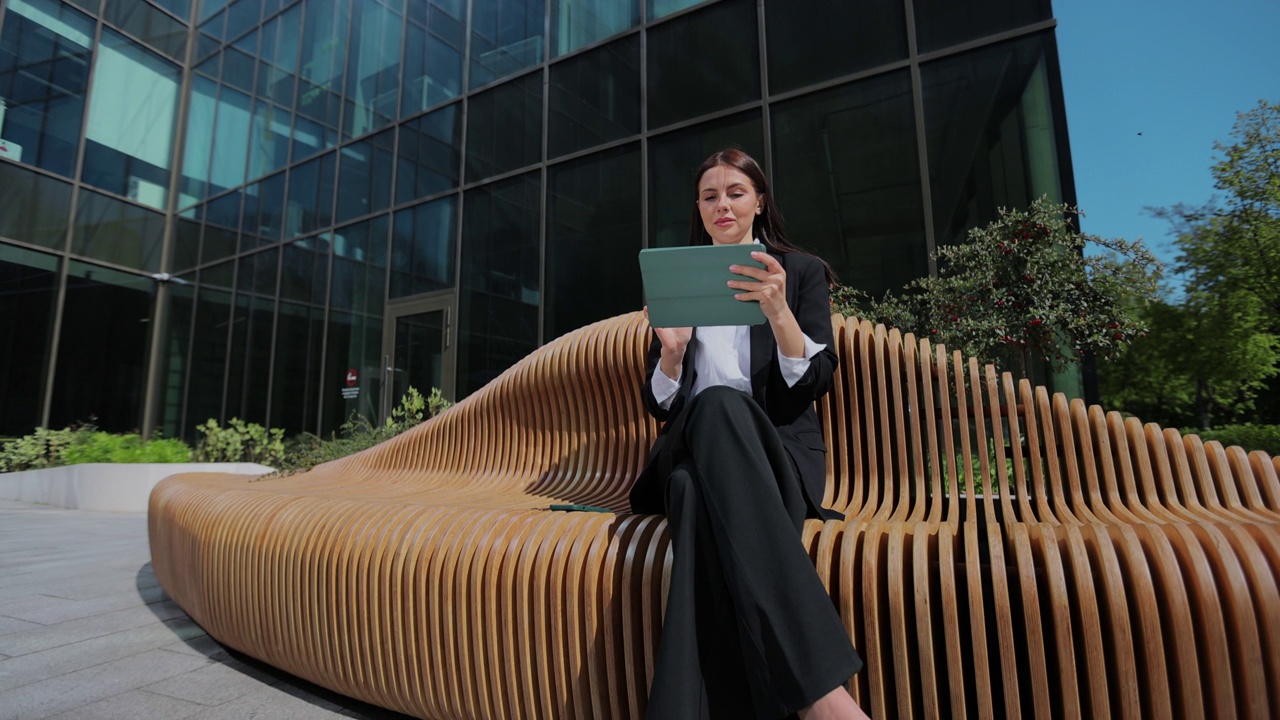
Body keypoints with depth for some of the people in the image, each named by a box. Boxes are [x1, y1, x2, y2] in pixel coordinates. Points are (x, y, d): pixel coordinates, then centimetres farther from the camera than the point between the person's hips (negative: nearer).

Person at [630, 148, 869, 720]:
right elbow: (659, 405, 12)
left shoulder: (801, 271, 14)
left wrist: (778, 311, -18)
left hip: (780, 448, -1)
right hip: (695, 449, 2)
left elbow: (814, 382, 0)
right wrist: (671, 350, -10)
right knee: (705, 446, -39)